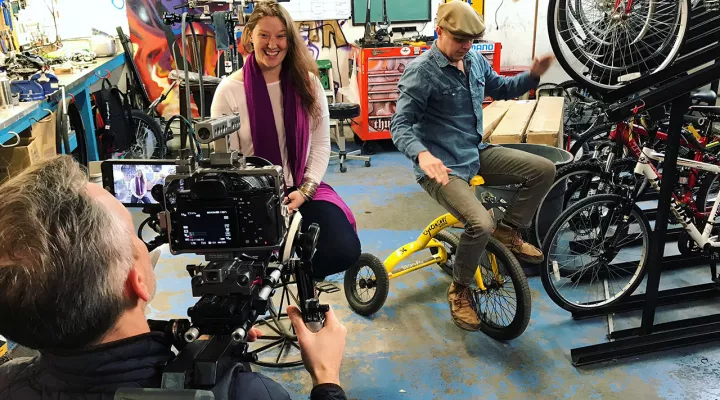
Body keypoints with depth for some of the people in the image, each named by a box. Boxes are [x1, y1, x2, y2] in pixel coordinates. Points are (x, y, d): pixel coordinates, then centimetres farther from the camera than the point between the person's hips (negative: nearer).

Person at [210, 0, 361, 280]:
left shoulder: (308, 82, 2)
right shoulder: (229, 90, -6)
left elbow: (321, 144, 2)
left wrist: (304, 191, -12)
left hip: (302, 191, 2)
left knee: (345, 251, -19)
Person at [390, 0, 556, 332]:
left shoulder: (475, 60, 5)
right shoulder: (421, 72, -16)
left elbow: (501, 88, 22)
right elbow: (400, 125, -19)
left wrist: (533, 75, 1)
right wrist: (422, 154, -39)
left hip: (477, 154, 8)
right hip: (442, 166, -7)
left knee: (544, 170, -2)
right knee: (481, 224, -28)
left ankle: (509, 231, 16)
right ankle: (460, 290, 0)